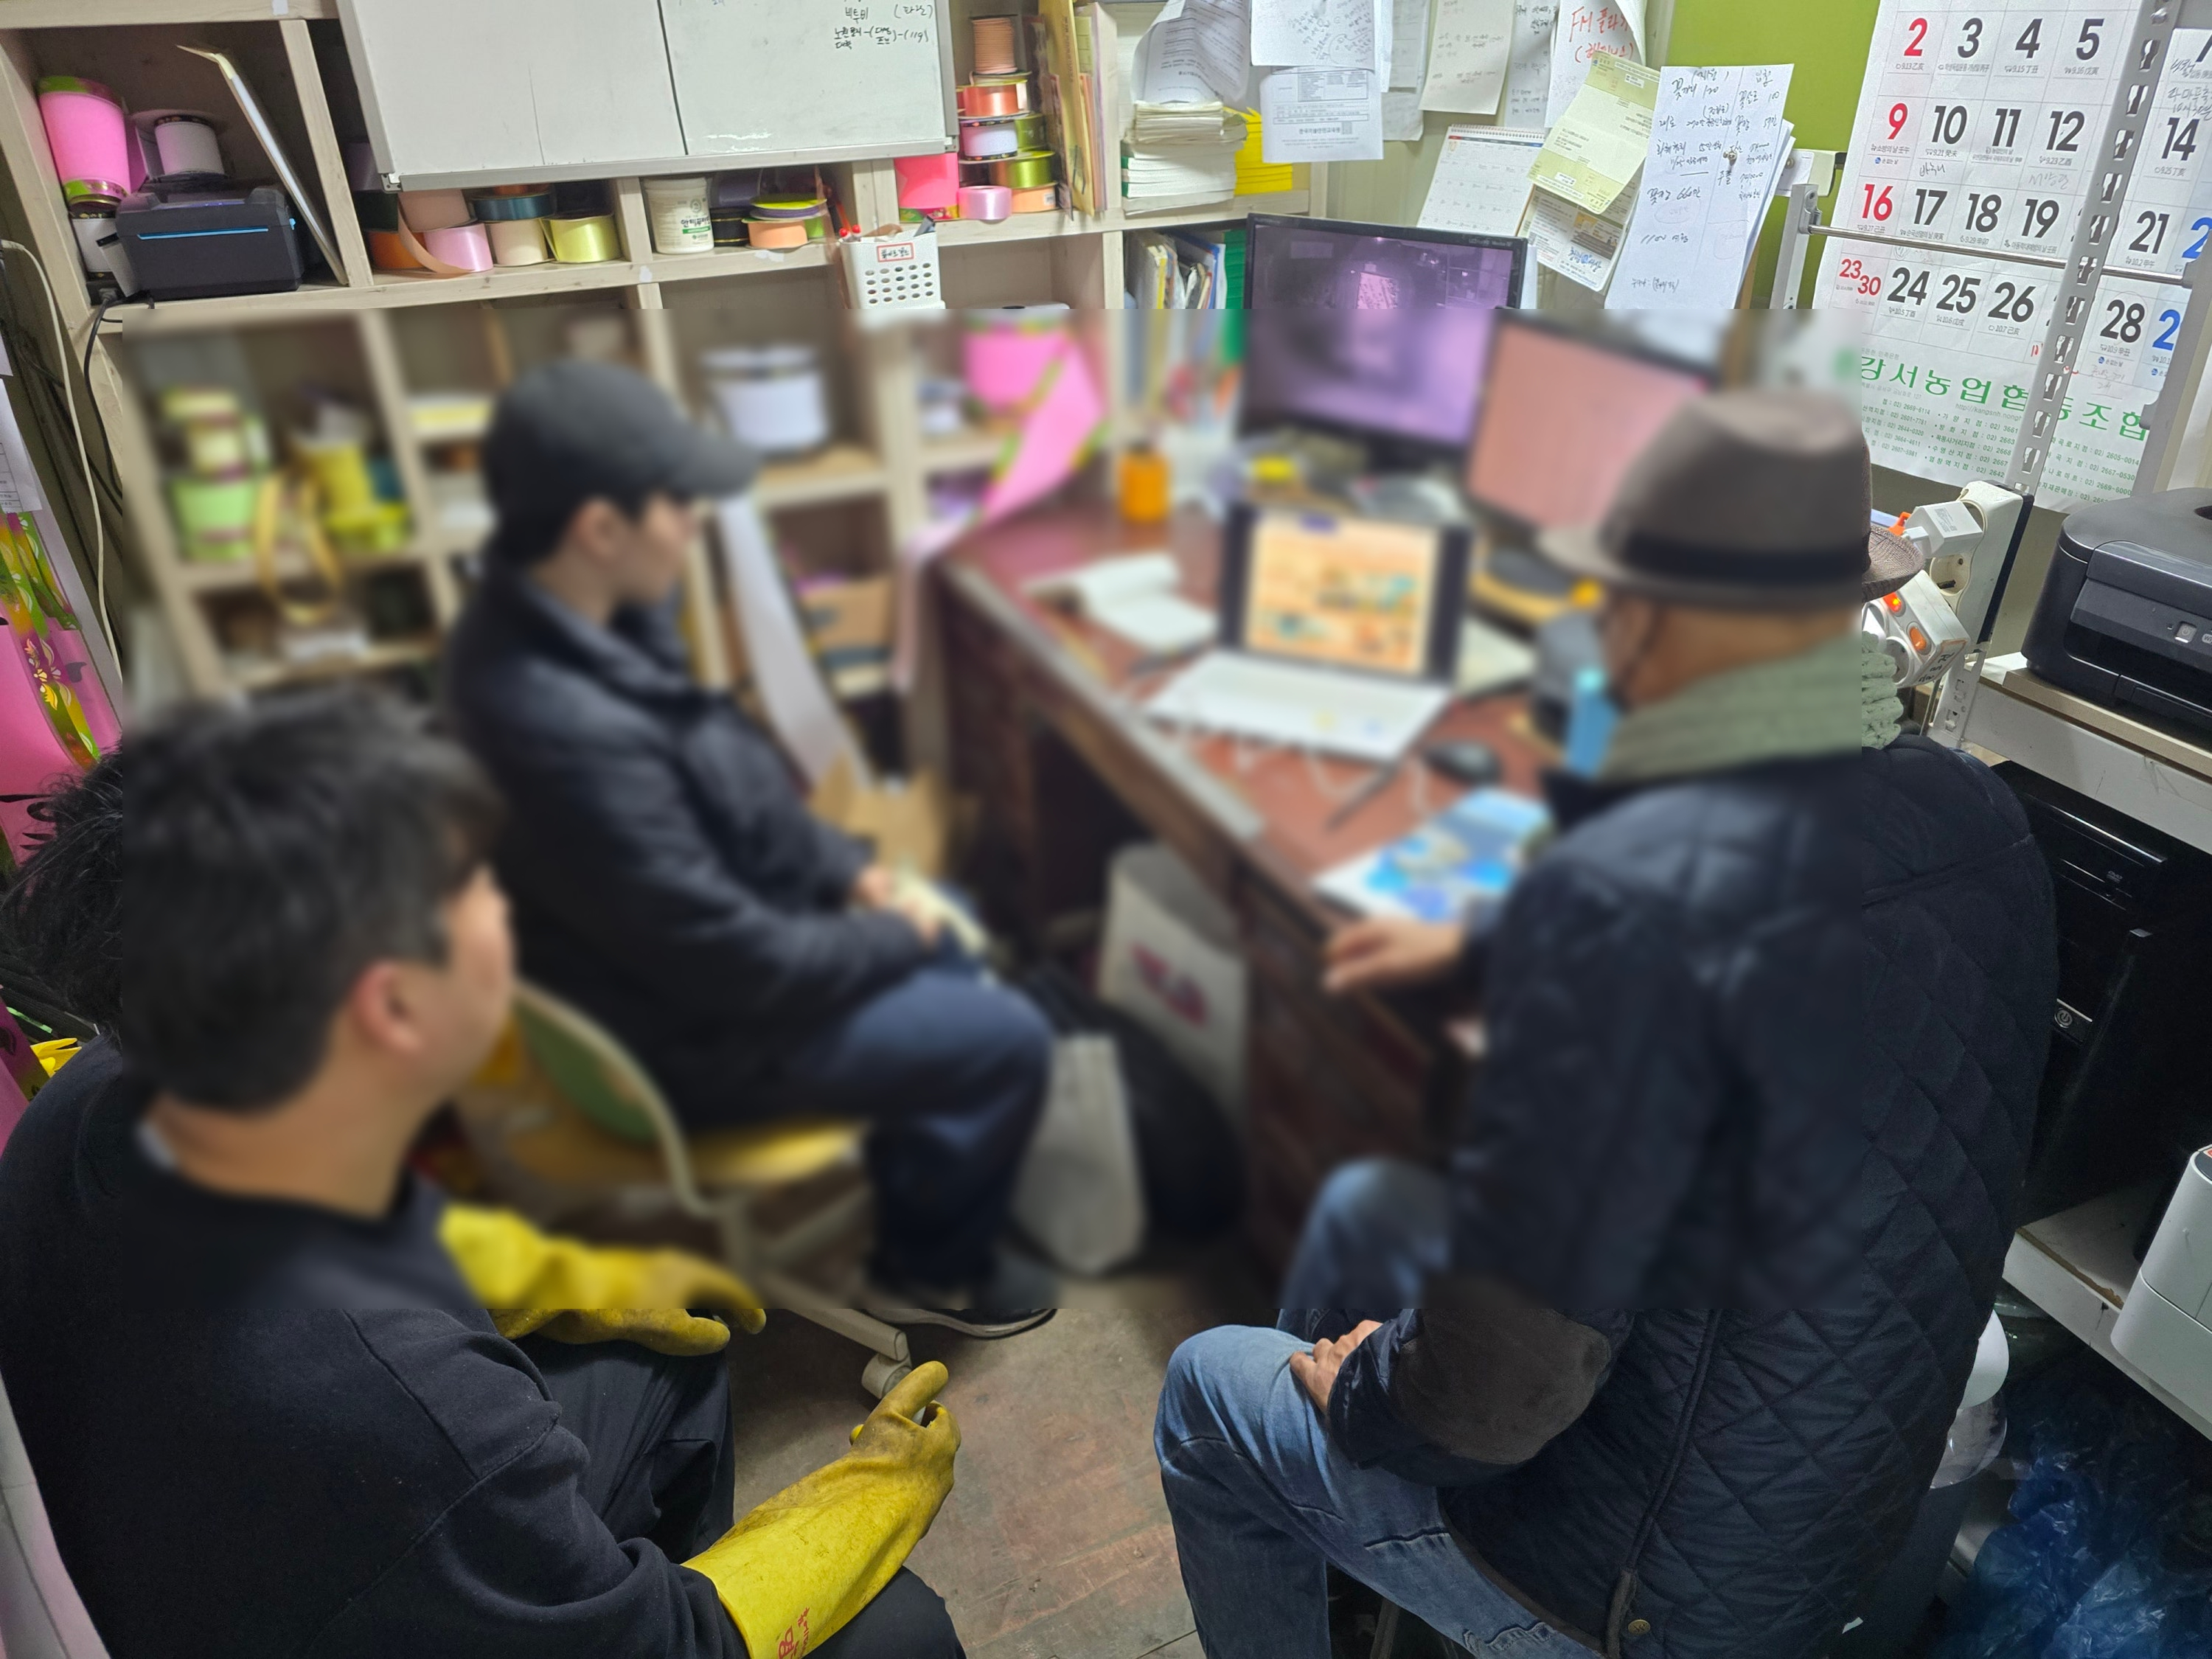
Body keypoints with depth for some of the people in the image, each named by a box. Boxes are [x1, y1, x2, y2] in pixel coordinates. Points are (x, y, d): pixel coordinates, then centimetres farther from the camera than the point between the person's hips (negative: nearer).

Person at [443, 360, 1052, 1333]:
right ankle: (933, 1268, 23)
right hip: (689, 1030, -9)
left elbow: (732, 767, 7)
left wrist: (848, 869, 1)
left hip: (705, 928, 9)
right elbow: (737, 966, -29)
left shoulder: (551, 616, -7)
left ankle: (907, 1188, 37)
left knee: (948, 939, 21)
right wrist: (896, 937, -13)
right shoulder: (572, 736, -37)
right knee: (1007, 1041, -2)